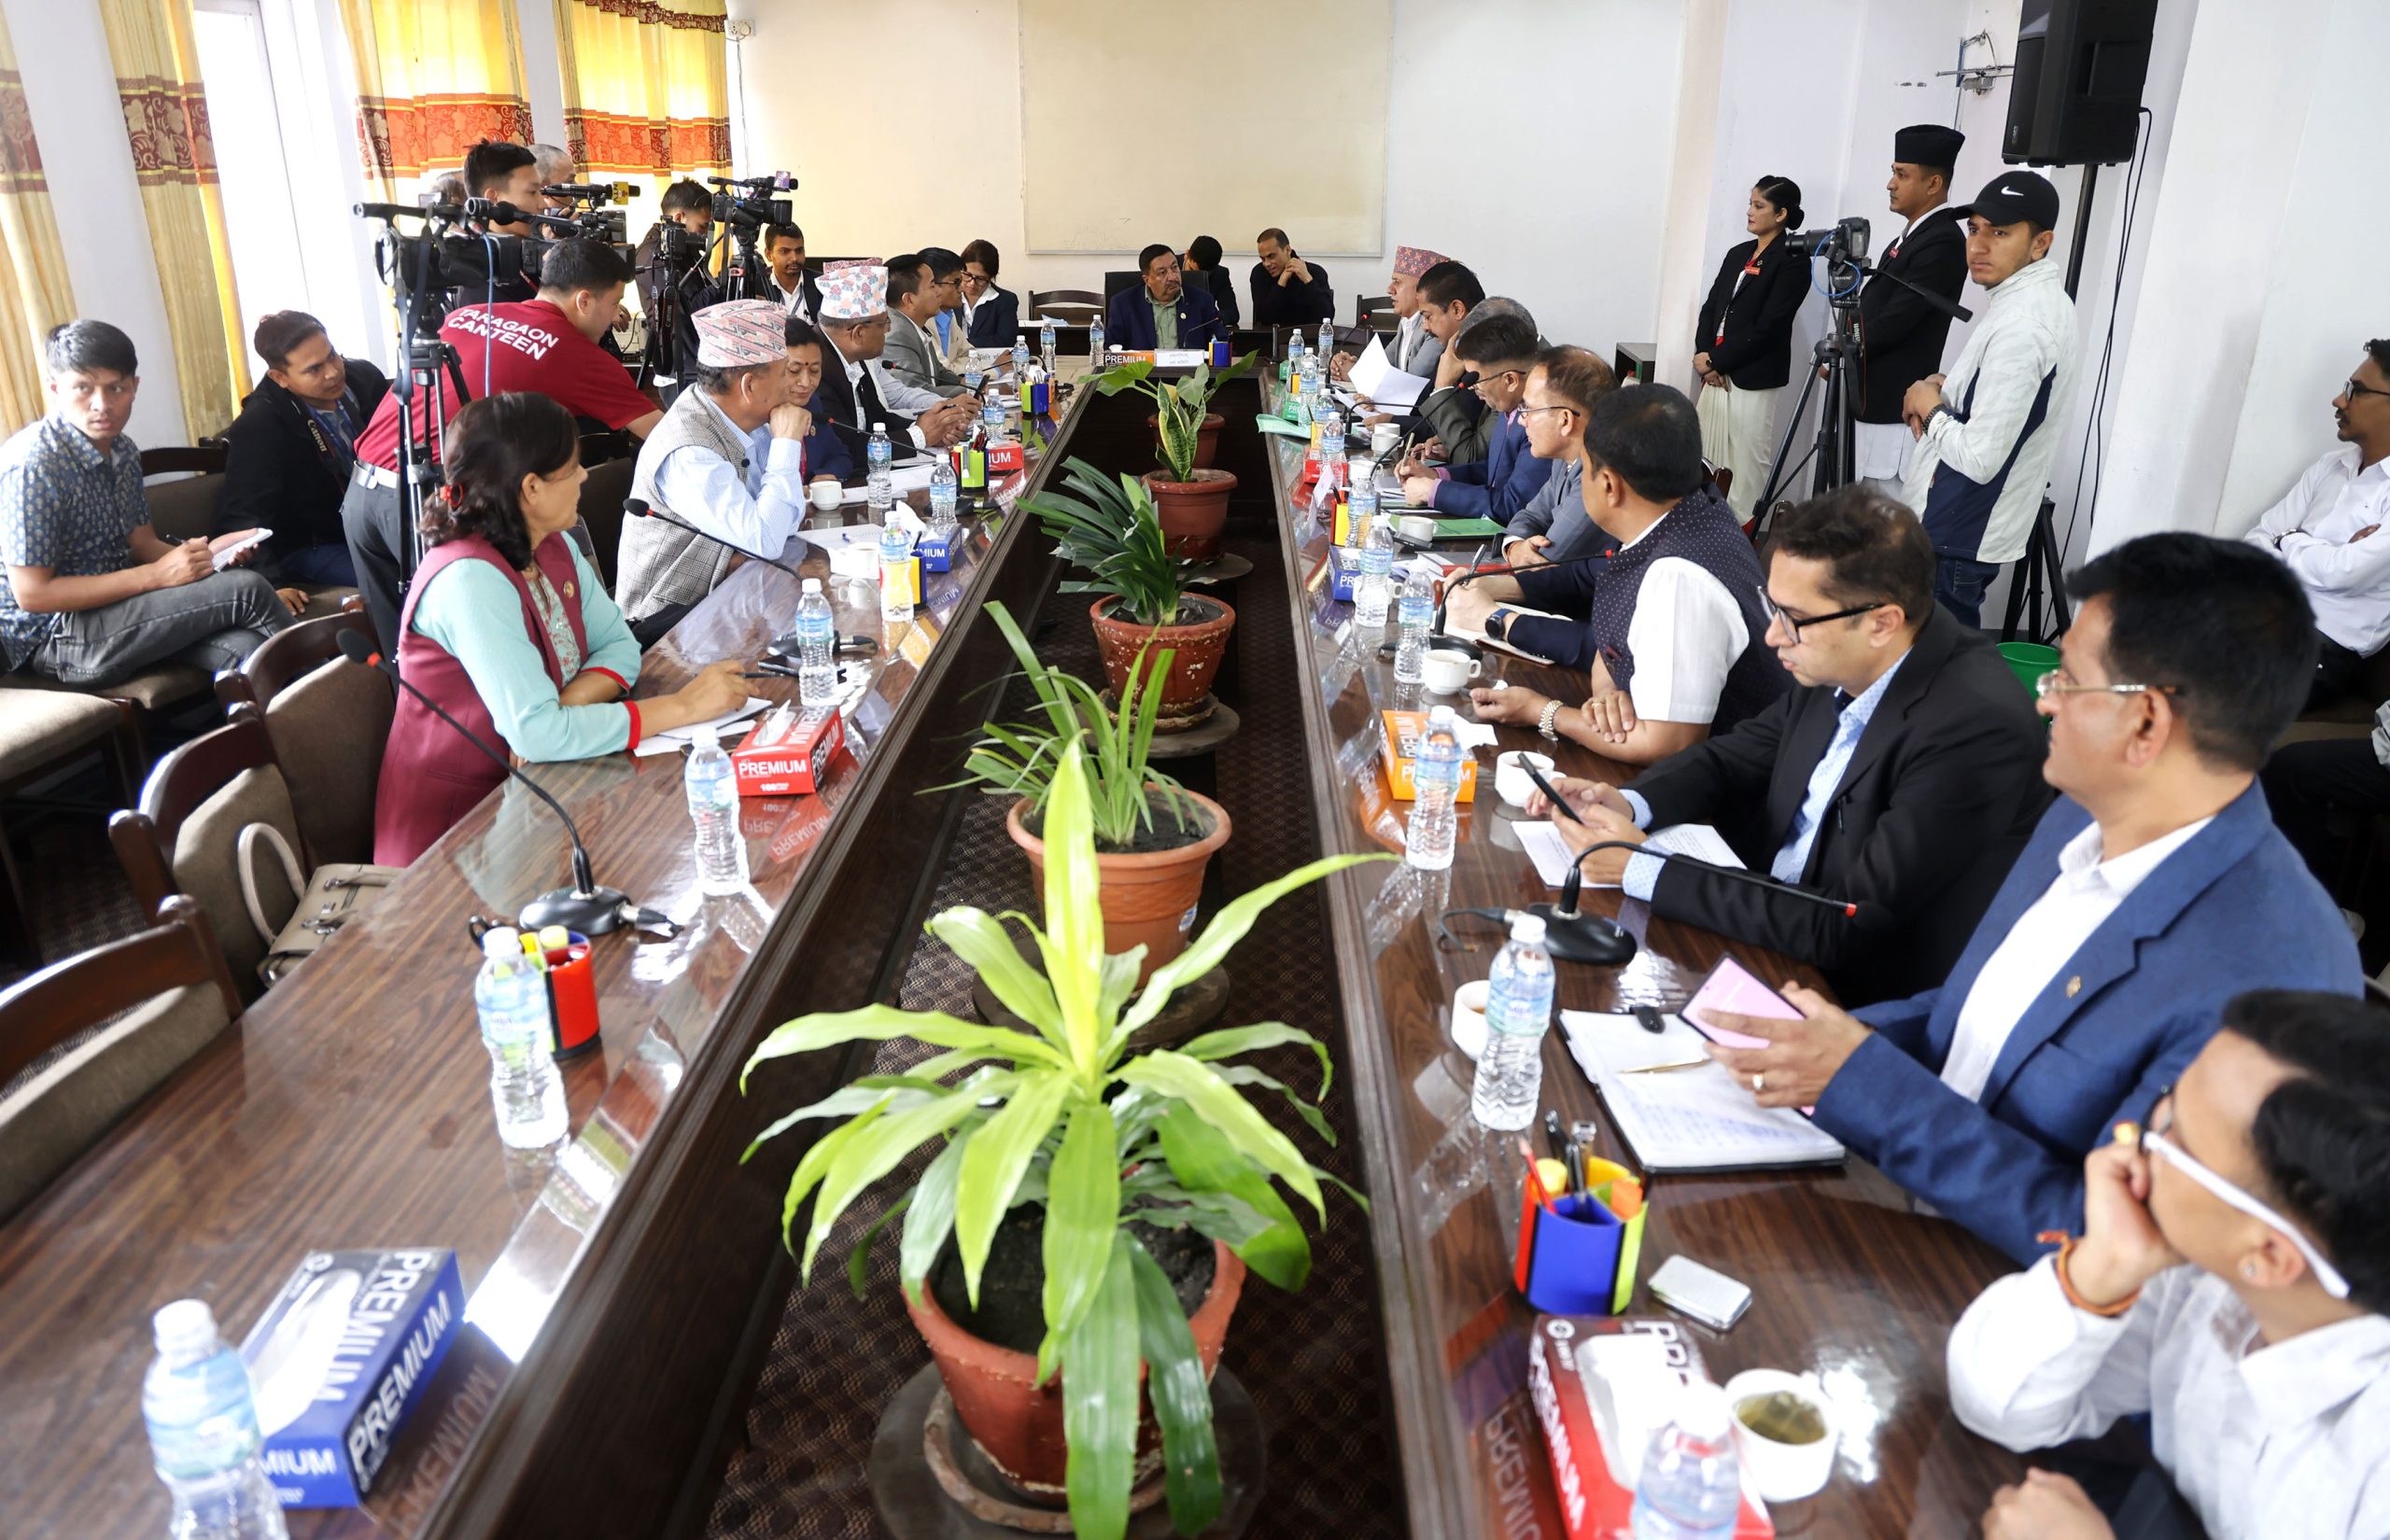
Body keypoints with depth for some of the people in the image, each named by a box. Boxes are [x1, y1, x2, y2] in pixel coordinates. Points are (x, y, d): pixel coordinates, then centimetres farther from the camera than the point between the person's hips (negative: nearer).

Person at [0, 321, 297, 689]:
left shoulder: (123, 452, 8)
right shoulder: (31, 464, -16)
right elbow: (32, 594, -18)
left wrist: (203, 553, -8)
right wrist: (157, 575, -21)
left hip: (115, 605, 7)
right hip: (55, 636, -7)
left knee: (247, 647, -23)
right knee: (246, 589, -18)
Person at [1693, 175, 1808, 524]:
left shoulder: (1792, 262, -7)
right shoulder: (1737, 254, 16)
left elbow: (1766, 328, -14)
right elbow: (1710, 307, 13)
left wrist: (1715, 361, -12)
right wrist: (1703, 354, -4)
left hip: (1753, 379, -7)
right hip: (1716, 374, 7)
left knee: (1746, 462, -3)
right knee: (1710, 459, 9)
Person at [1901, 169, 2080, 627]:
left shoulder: (2020, 326, -23)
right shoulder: (2036, 296, 9)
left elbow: (1979, 459, -27)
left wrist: (1931, 408, -10)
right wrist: (1942, 389, 6)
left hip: (1954, 540, -10)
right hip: (1966, 527, 10)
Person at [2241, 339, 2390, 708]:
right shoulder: (2332, 466, 16)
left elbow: (2341, 572, -18)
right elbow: (2256, 541, 9)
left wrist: (2288, 541, 2)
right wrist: (2312, 553, -12)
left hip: (2324, 651, -7)